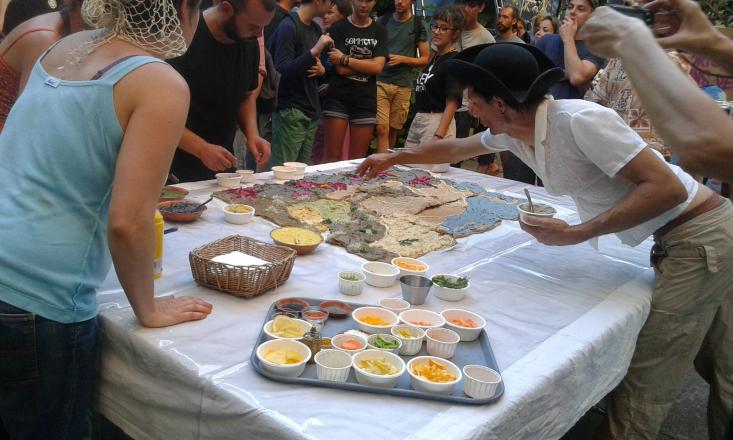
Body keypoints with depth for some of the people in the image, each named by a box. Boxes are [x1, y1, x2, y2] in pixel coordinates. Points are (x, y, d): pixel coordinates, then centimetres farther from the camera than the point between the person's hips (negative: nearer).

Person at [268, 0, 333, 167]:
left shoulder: (315, 28, 13)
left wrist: (322, 69, 4)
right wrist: (313, 52, -25)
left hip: (311, 110, 8)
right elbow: (282, 70, -19)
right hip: (290, 112, -8)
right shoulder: (288, 26, -11)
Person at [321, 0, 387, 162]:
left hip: (366, 100, 3)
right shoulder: (338, 28, 1)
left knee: (358, 159, 6)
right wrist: (369, 63, -7)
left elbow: (377, 67, -6)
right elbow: (341, 69, -9)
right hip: (338, 98, -2)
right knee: (332, 156, -4)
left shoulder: (380, 32, 10)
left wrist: (344, 59, -9)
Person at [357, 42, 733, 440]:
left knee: (644, 383, 0)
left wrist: (575, 234, -26)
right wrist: (392, 159, 23)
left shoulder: (580, 121, -26)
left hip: (700, 237, -8)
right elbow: (456, 147, 17)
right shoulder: (513, 131, 0)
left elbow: (667, 188, -26)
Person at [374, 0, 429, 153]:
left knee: (393, 130, 8)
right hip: (380, 81, 0)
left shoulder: (418, 25, 5)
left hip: (403, 85, 1)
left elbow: (425, 60, 5)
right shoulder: (382, 21, 7)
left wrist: (402, 59, -8)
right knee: (382, 129, -11)